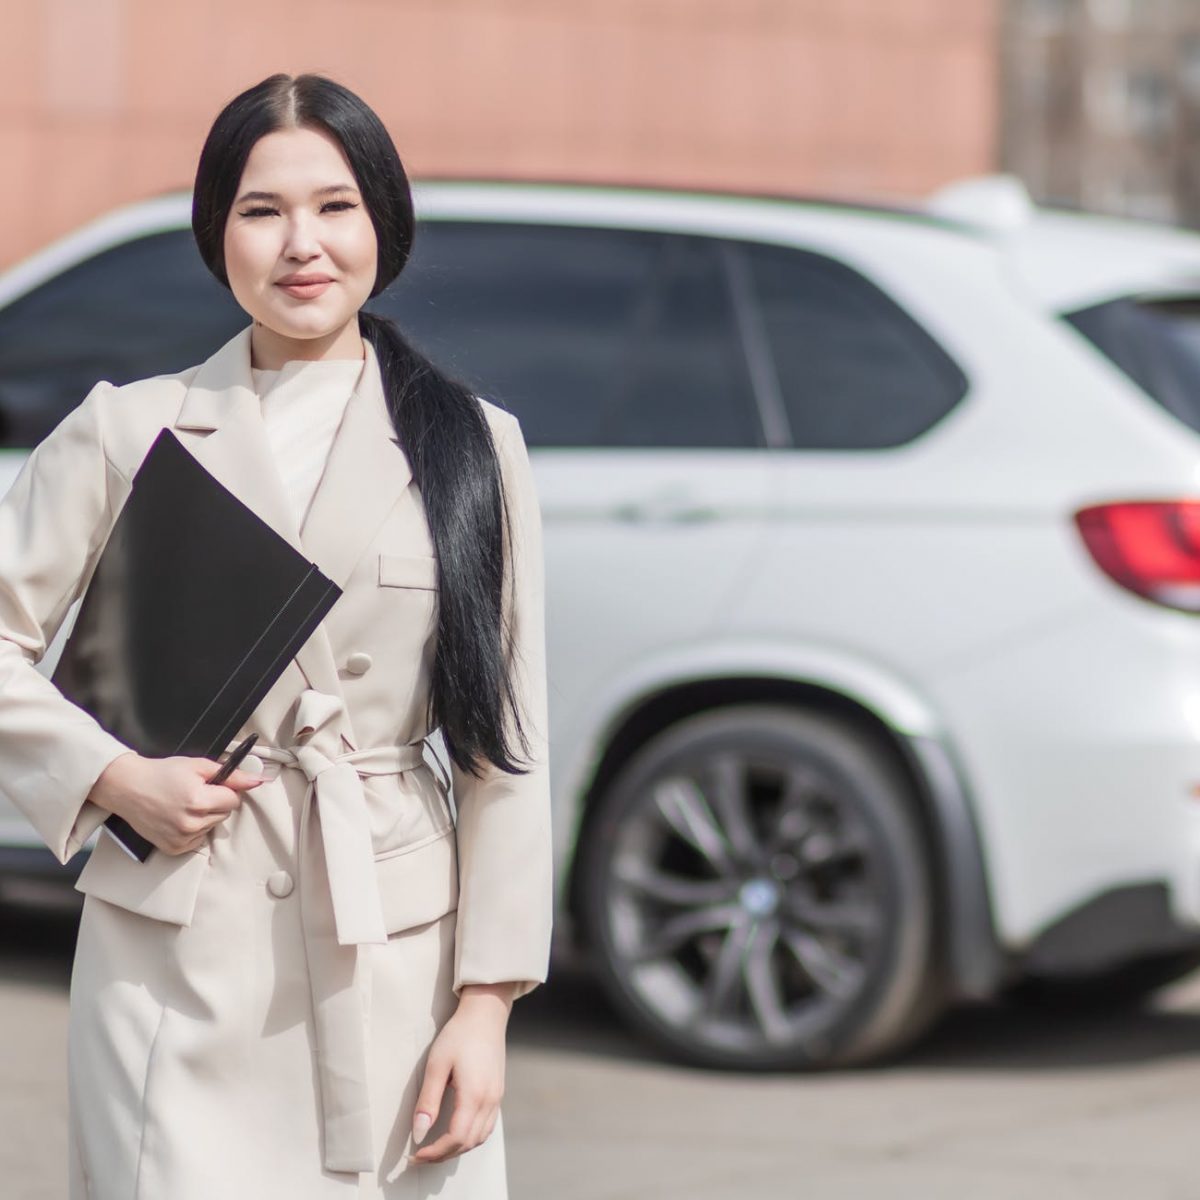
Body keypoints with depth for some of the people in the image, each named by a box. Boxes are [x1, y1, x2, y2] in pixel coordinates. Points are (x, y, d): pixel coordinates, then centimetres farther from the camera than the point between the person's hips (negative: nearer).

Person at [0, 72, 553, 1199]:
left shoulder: (472, 446, 5)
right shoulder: (131, 429, 5)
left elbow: (506, 745, 4)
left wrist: (486, 1000, -1)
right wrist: (109, 777, -7)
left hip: (396, 947, 1)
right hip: (177, 961, -1)